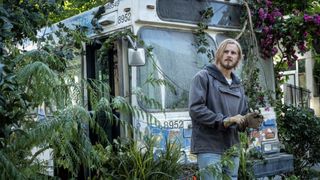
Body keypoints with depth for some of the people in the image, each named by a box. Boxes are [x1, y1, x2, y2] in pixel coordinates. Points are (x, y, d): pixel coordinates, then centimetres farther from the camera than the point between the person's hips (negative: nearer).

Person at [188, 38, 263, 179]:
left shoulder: (238, 86, 21)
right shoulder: (203, 77, -1)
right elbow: (195, 109, -13)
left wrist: (246, 121, -3)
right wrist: (224, 121, -20)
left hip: (232, 149, 7)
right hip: (209, 148, -7)